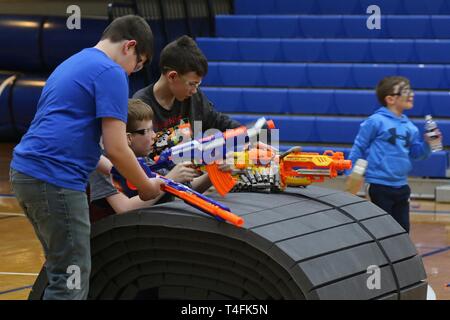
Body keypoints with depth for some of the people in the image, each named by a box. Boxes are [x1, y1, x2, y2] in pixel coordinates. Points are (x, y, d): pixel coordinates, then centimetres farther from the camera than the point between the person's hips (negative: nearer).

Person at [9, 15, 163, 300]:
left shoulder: (73, 63, 22)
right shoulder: (111, 73, -7)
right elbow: (116, 147, -11)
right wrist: (146, 187, 4)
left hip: (27, 171, 10)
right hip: (54, 180, -10)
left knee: (63, 272, 18)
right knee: (71, 281, -5)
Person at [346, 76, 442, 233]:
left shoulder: (410, 127, 7)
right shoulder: (376, 122, -12)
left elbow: (416, 153, 14)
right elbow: (359, 148, -6)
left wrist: (427, 143, -6)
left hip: (402, 186, 7)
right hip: (381, 186, -7)